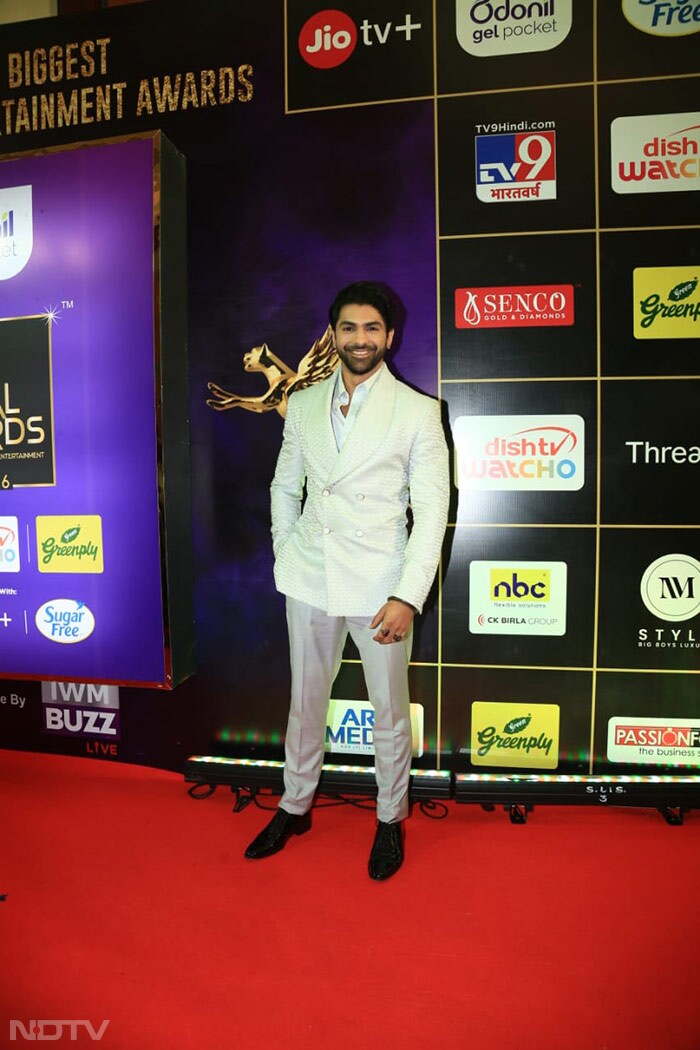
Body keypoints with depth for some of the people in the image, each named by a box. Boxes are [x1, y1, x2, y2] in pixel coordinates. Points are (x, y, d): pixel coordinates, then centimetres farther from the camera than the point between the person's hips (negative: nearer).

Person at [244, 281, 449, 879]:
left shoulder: (417, 412, -4)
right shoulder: (303, 405, 8)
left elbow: (431, 509, -8)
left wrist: (407, 596, -15)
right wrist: (285, 553, 9)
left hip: (378, 583, -3)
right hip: (310, 580, 4)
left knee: (390, 710, 10)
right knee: (305, 701, 17)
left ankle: (391, 819, 33)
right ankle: (295, 807, 38)